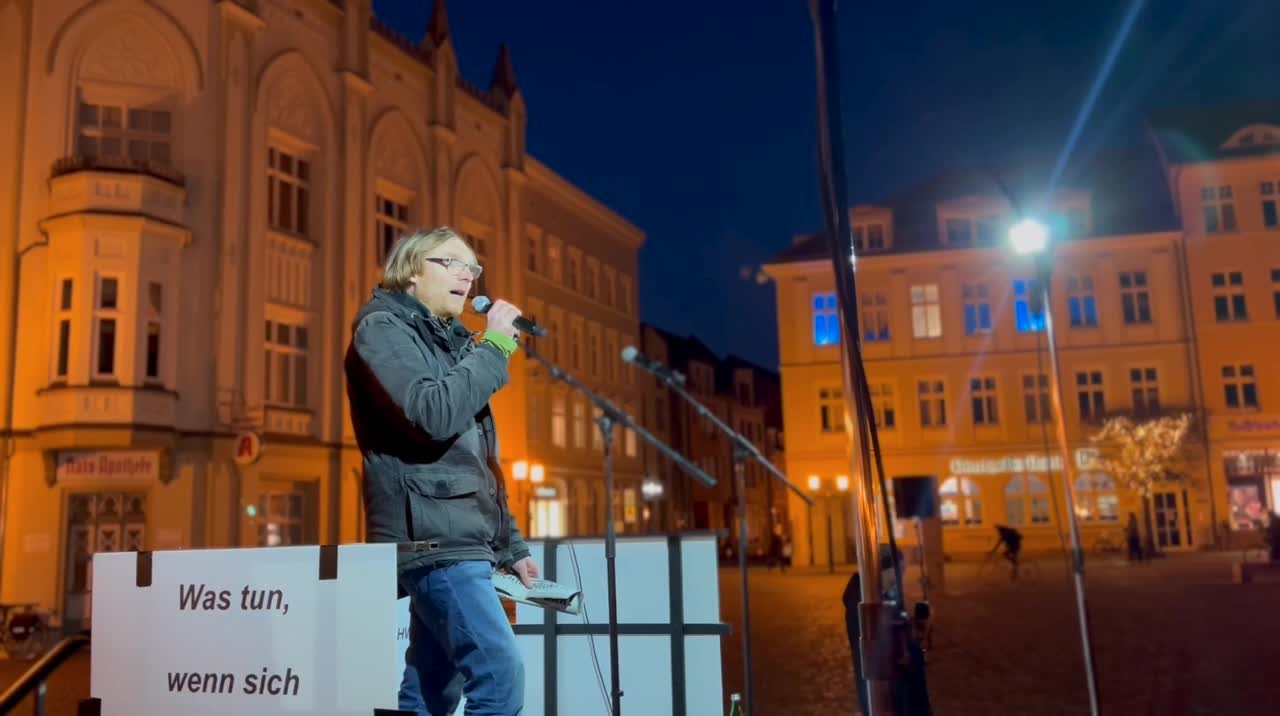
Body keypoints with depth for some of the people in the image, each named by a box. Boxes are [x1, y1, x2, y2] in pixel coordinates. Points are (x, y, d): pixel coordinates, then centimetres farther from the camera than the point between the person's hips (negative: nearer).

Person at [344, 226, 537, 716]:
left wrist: (509, 545, 18)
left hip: (460, 540, 9)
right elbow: (433, 415, -22)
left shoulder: (449, 341, 22)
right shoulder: (383, 328, -2)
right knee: (500, 672, -17)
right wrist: (494, 347, -11)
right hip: (431, 537, -9)